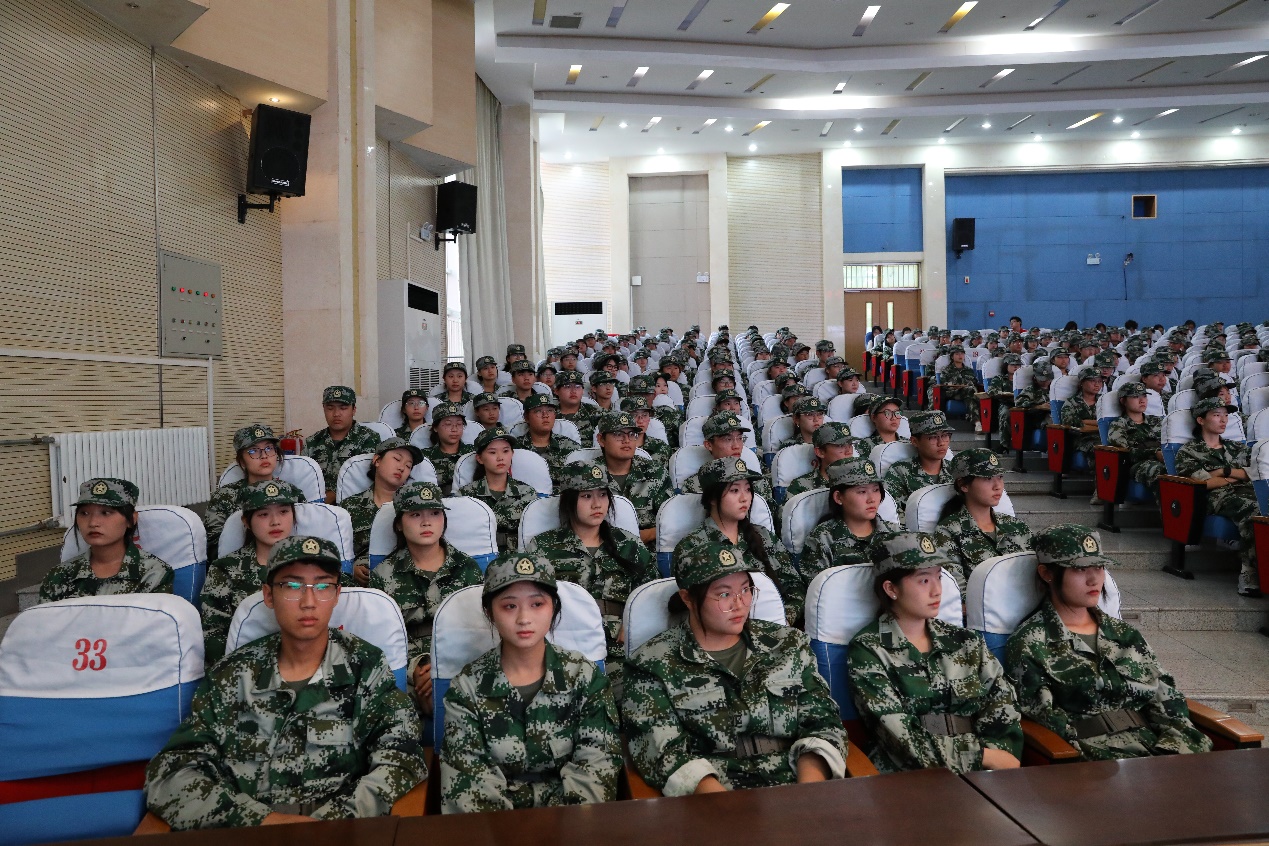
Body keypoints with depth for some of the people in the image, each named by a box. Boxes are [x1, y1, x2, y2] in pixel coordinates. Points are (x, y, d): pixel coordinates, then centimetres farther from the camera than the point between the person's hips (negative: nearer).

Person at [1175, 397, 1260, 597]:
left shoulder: (1237, 448, 34)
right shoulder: (1188, 452, 17)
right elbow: (1202, 482, -1)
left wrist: (1226, 471, 5)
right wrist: (1241, 475, 8)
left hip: (1247, 494, 4)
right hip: (1217, 499, -4)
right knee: (1252, 510, -38)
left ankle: (1250, 575, -40)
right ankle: (1253, 572, -37)